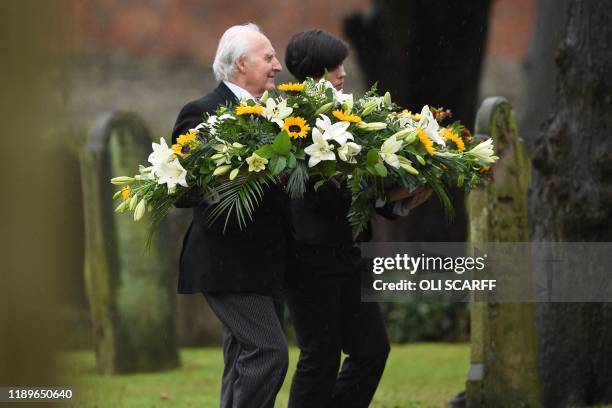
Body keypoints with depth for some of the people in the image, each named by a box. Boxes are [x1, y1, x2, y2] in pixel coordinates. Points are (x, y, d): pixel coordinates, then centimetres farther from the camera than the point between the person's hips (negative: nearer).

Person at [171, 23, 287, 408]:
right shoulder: (202, 114, -9)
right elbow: (183, 191, -14)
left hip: (262, 261, 9)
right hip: (227, 261, -9)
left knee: (246, 360, 10)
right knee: (268, 350, -17)